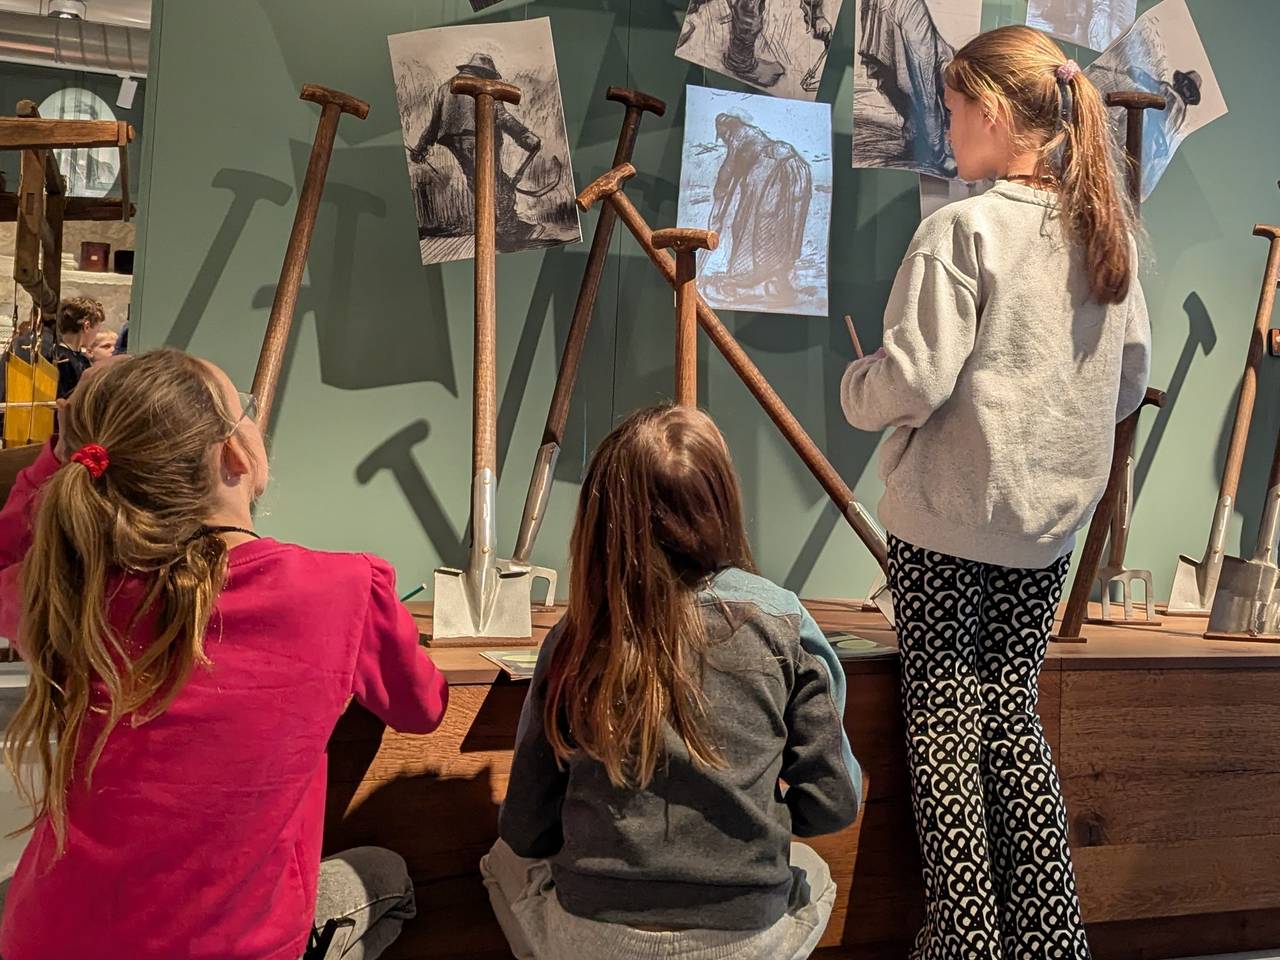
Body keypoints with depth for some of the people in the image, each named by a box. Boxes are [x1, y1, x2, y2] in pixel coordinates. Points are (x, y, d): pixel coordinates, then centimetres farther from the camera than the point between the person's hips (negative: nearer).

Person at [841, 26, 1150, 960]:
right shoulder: (1107, 232, 6)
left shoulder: (963, 231, -15)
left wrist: (853, 383, 1)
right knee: (1013, 711, 16)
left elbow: (908, 385, -19)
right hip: (1051, 522, 6)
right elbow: (1129, 383, 13)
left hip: (946, 522, -6)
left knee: (946, 721, 6)